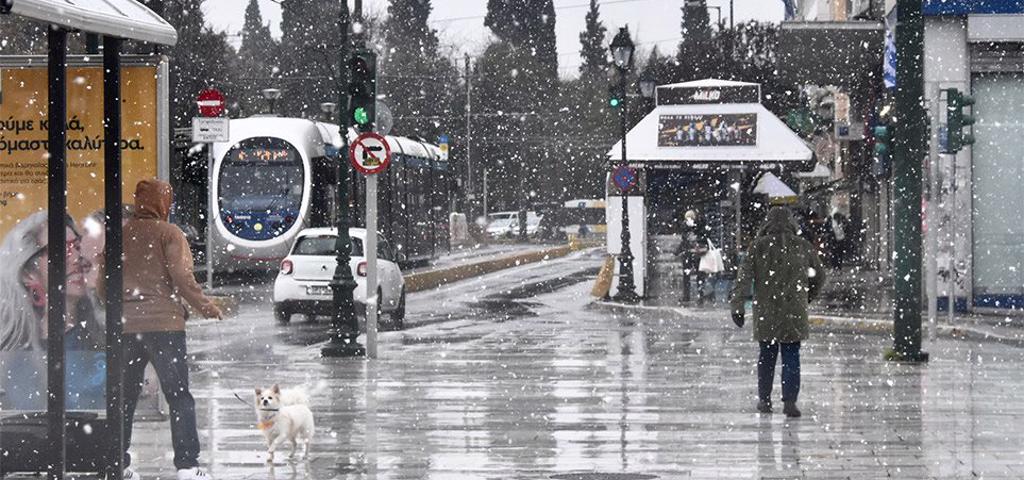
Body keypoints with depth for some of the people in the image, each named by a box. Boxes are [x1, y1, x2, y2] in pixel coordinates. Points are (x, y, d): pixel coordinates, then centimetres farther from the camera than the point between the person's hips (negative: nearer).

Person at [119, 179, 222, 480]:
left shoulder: (120, 235, 10)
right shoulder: (169, 233, -4)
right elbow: (182, 279, -11)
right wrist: (207, 308, 0)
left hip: (126, 327, 5)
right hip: (164, 324, -4)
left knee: (125, 396, 12)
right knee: (179, 396, -1)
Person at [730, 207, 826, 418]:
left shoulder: (759, 246, -2)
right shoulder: (803, 247, 3)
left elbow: (744, 276, -8)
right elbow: (819, 276, 14)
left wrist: (737, 305, -7)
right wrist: (807, 297, 30)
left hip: (765, 313, 0)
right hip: (794, 312, 0)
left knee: (766, 355, 13)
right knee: (791, 357, 3)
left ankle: (764, 400, 19)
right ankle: (789, 401, -7)